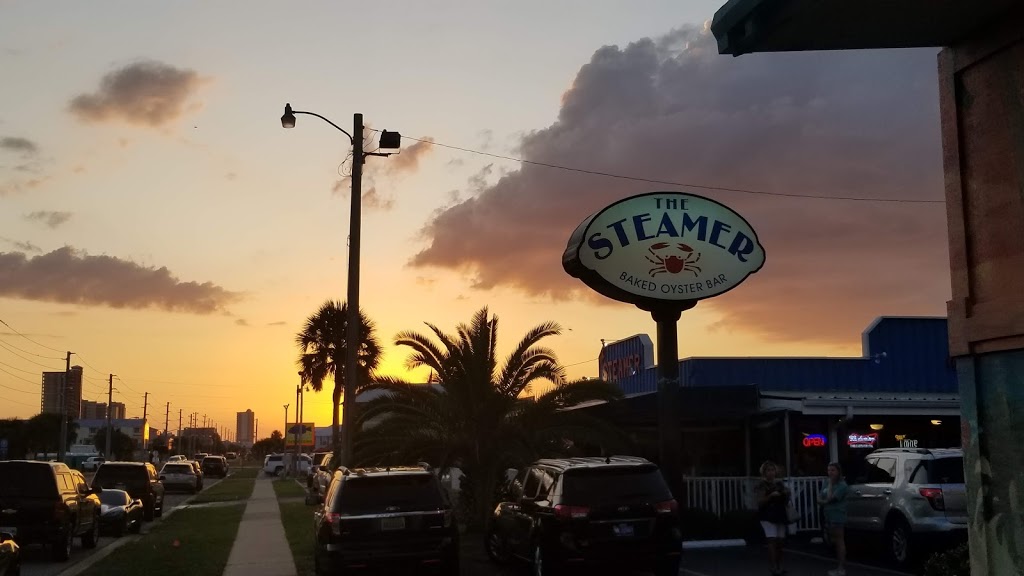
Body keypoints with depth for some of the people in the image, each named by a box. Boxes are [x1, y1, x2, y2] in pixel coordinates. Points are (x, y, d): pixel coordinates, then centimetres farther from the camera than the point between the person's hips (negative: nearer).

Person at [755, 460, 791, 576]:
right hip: (768, 516, -6)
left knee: (779, 542, 6)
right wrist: (771, 495, -24)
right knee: (772, 540, -14)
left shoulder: (779, 484, 14)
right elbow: (760, 502, -11)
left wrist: (787, 494, -2)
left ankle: (779, 566, 12)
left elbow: (785, 502, 18)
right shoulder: (762, 485, -3)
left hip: (780, 515, 6)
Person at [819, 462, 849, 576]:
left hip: (838, 518, -9)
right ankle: (840, 566, 20)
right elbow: (819, 499, 11)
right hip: (829, 518, 9)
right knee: (835, 542, 13)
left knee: (839, 542, -7)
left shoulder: (842, 485, -11)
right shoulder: (827, 485, 15)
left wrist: (830, 484, -10)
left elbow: (830, 498, -20)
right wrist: (825, 501, -10)